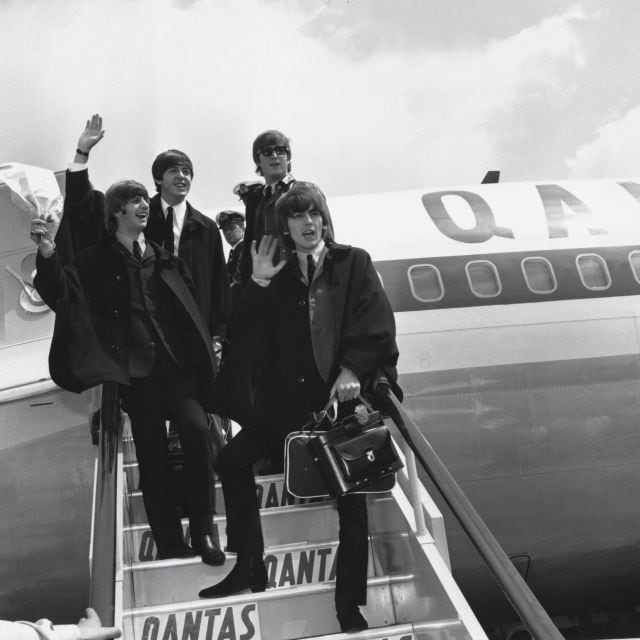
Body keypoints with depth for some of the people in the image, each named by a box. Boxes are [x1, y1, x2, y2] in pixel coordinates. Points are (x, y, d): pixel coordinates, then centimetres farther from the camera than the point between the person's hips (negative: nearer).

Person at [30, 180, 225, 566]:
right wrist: (48, 255, -22)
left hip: (177, 365, 2)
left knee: (197, 428, -20)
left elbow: (191, 312, 15)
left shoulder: (165, 260, 16)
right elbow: (63, 297, -4)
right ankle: (170, 543, 8)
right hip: (136, 372, -1)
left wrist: (203, 364, 3)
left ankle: (202, 532, -12)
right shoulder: (96, 262, 8)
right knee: (152, 457, 0)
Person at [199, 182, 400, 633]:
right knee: (234, 459, -7)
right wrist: (258, 283, -7)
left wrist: (353, 369, -20)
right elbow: (240, 329, 4)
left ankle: (349, 605, 3)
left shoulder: (354, 263, 4)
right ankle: (249, 566, 4)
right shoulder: (280, 277, 12)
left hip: (342, 394, -3)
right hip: (290, 398, 3)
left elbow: (378, 325, -6)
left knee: (351, 498, -5)